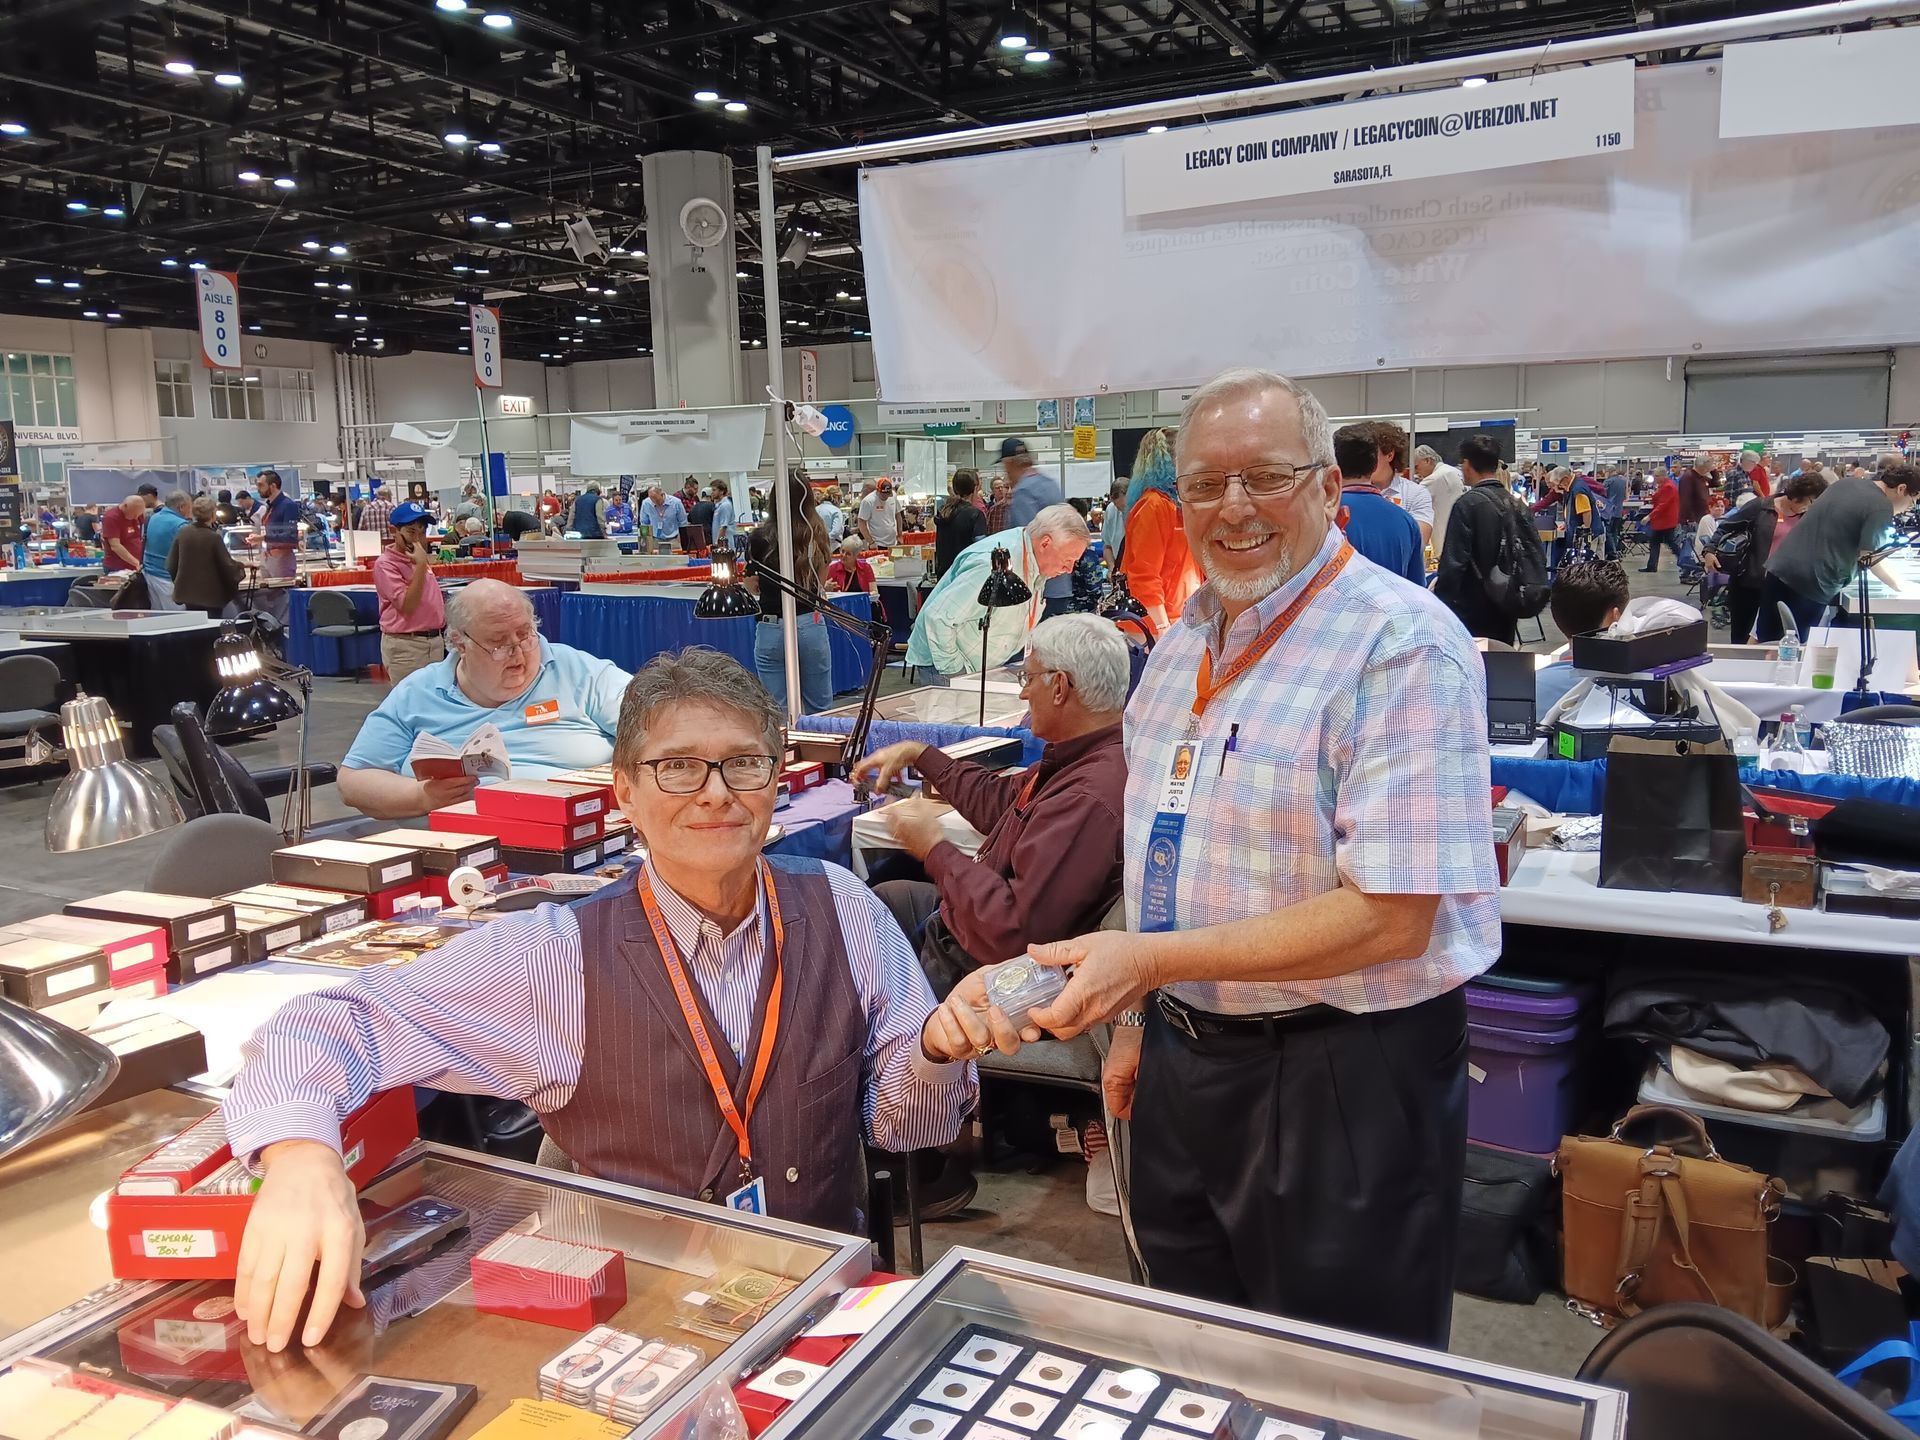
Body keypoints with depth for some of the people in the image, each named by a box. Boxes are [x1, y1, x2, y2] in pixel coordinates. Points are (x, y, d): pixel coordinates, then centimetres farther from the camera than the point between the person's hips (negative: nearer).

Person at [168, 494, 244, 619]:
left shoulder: (182, 533, -1)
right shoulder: (214, 537, -17)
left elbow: (171, 565, 6)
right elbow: (227, 566, -11)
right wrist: (240, 567, 10)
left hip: (187, 593, 5)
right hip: (211, 595, -5)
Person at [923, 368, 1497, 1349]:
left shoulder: (1402, 645, -19)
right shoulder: (1185, 640, 7)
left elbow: (1392, 917, -25)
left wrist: (1153, 958, -27)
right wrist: (1137, 1014, 14)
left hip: (1342, 1077, -7)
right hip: (1184, 1058, 7)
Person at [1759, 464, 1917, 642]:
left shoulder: (1845, 482, 16)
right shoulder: (1882, 508, -8)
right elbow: (1866, 558, -7)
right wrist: (1896, 584, 7)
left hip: (1779, 568, 7)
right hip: (1811, 584, -7)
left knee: (1764, 641, 13)